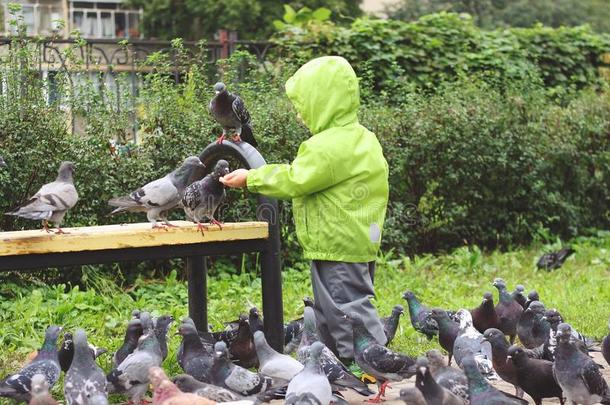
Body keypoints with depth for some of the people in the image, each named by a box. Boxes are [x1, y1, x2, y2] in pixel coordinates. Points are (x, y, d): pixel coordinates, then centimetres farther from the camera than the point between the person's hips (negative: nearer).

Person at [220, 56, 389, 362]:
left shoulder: (327, 147, -21)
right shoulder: (363, 139, 10)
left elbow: (291, 180, -14)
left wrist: (250, 178, -1)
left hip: (337, 245, -10)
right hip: (360, 242, 10)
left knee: (349, 311, -5)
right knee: (328, 313, 19)